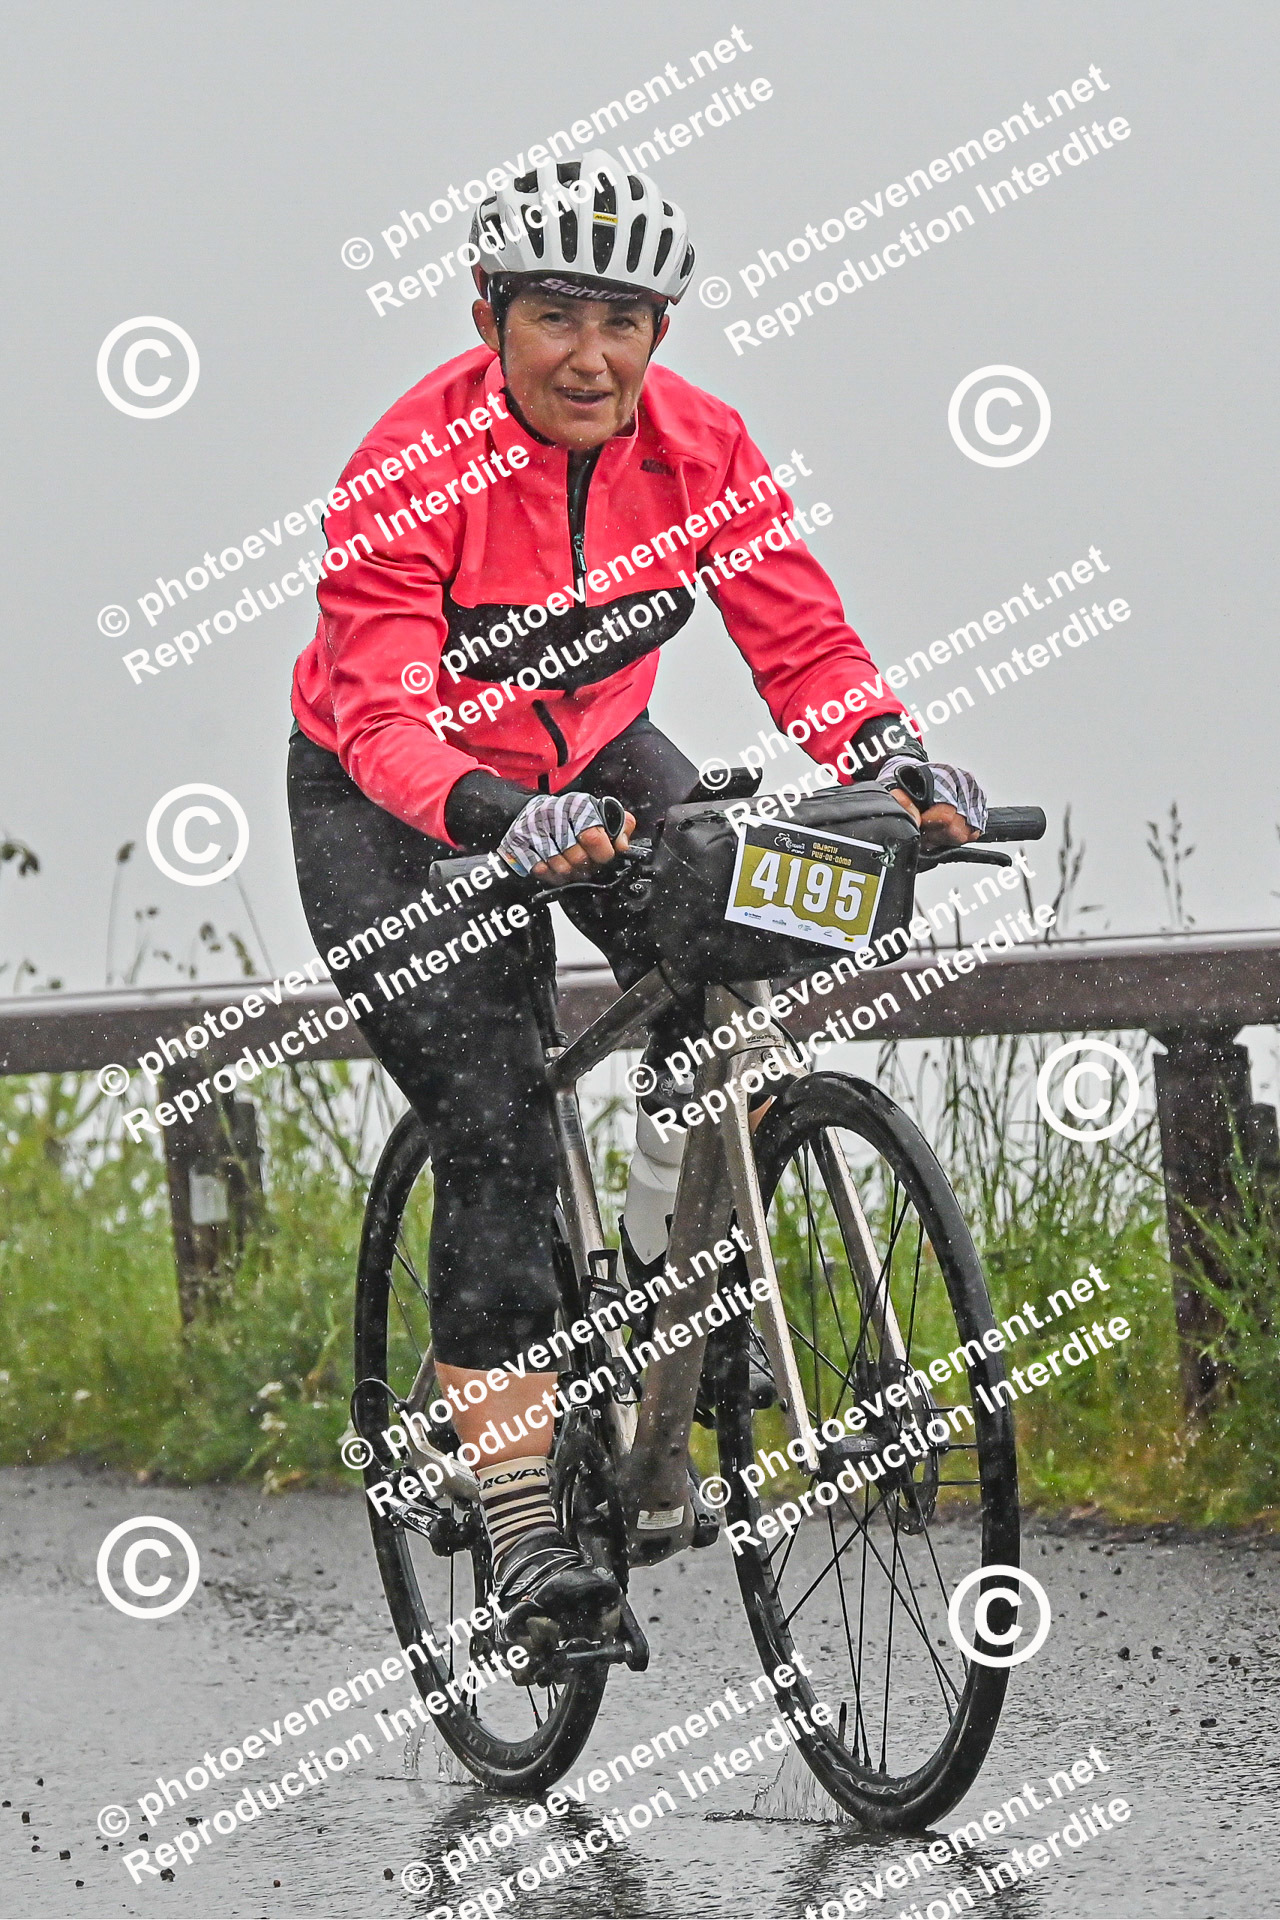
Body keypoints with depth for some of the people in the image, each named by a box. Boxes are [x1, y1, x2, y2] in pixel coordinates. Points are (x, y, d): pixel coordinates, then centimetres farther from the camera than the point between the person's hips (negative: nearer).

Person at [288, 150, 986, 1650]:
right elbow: (385, 710, -36)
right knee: (493, 1134, -17)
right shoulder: (414, 468, -28)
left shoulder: (697, 448, -14)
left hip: (590, 763, 4)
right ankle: (520, 1512, -14)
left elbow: (801, 636, -17)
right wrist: (498, 816, -55)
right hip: (391, 794, -4)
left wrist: (890, 764, -37)